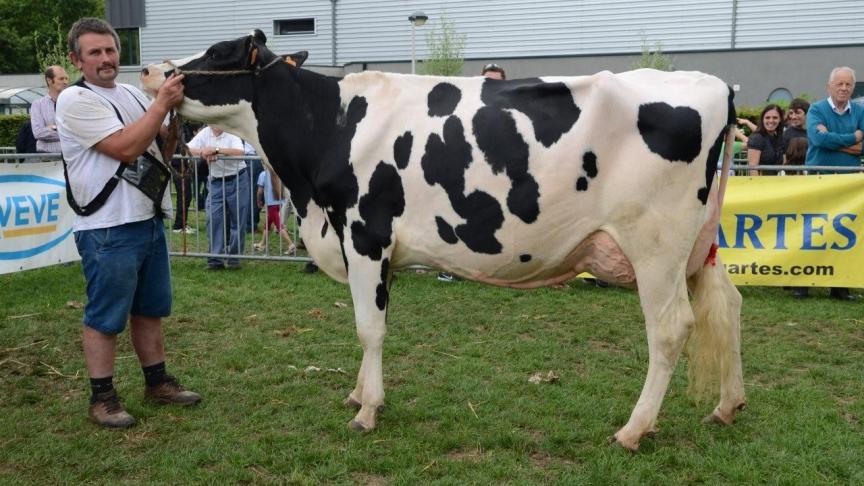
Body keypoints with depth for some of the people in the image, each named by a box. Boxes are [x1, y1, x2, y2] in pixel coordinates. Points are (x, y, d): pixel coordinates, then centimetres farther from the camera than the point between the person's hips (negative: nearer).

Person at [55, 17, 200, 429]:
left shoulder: (131, 95, 13)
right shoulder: (75, 100, -11)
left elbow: (163, 145, 19)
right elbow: (126, 147, -21)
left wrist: (176, 111, 2)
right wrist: (162, 103, -18)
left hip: (149, 221, 8)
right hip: (107, 229, -8)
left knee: (149, 310, 16)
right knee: (104, 317, 1)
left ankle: (157, 382, 29)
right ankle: (102, 399, 13)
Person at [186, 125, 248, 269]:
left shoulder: (232, 134, -8)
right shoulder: (204, 133, 3)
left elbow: (239, 152, -26)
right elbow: (187, 149, -4)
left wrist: (216, 150, -30)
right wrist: (203, 152, -22)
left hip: (237, 180, -3)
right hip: (216, 182, 3)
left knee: (238, 220, 2)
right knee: (214, 219, -6)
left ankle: (234, 258, 14)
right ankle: (215, 260, -2)